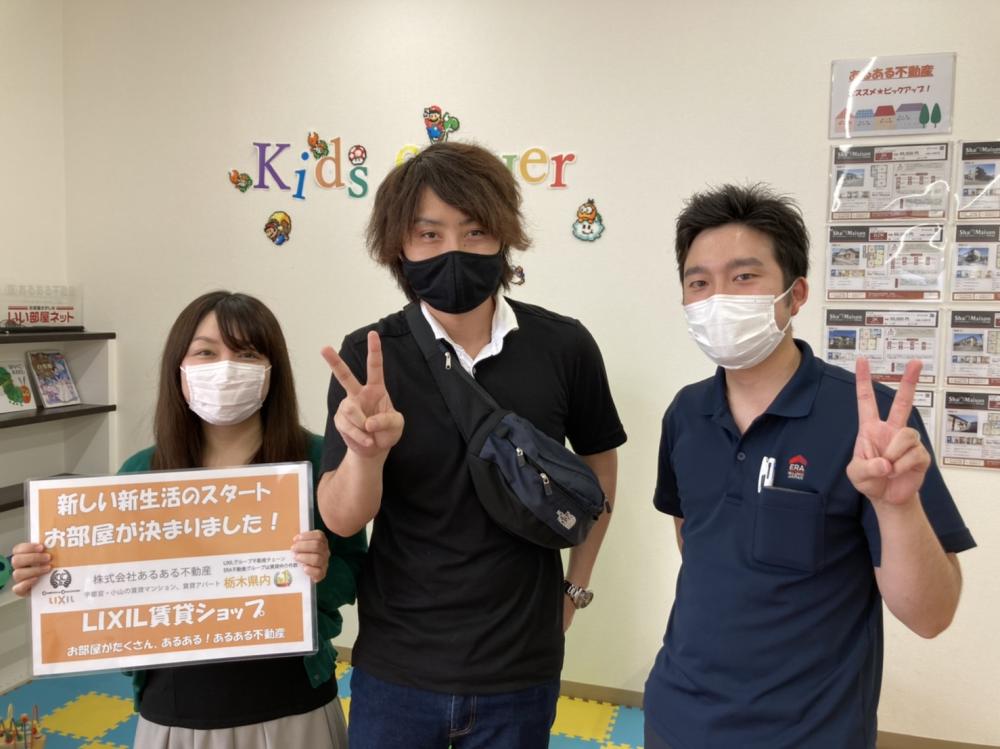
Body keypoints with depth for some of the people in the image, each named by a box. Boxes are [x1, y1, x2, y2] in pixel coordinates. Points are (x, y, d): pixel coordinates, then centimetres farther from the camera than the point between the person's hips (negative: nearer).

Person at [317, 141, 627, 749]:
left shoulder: (563, 346, -10)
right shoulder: (368, 356, -11)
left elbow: (600, 464, 7)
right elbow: (342, 519, -12)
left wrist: (576, 587, 7)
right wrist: (365, 451, -32)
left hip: (521, 670, 1)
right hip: (396, 668, 0)